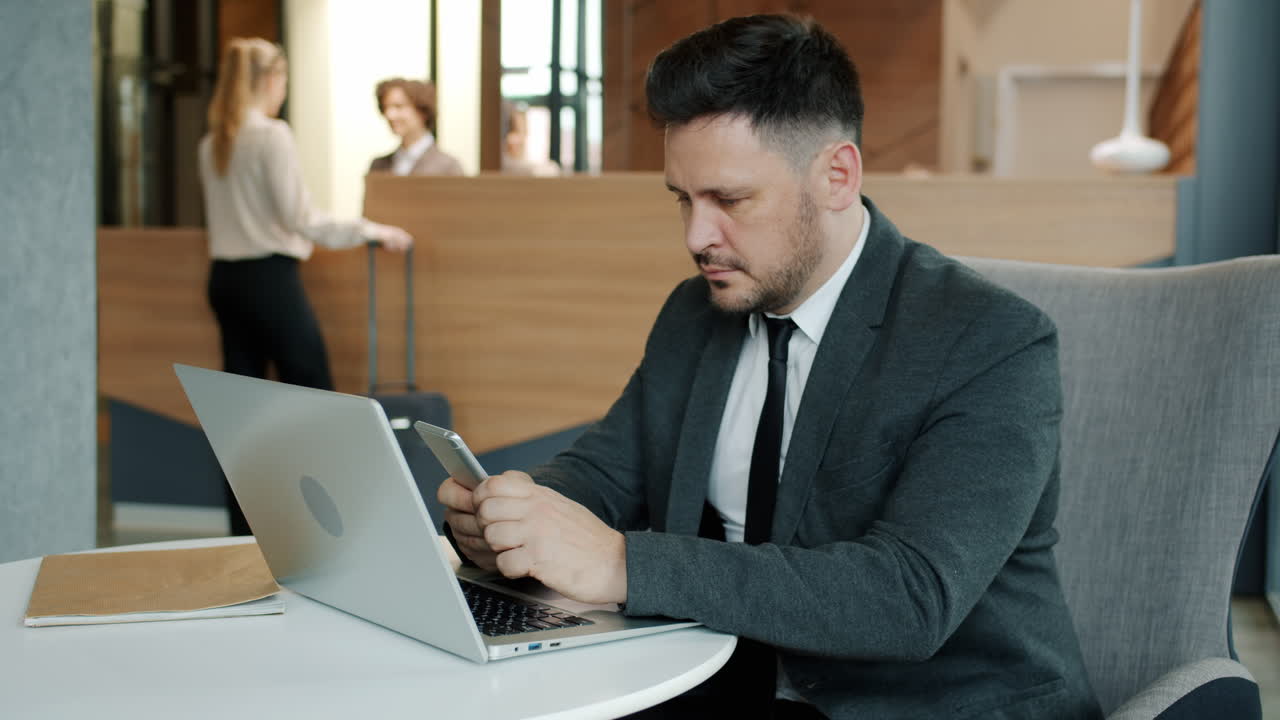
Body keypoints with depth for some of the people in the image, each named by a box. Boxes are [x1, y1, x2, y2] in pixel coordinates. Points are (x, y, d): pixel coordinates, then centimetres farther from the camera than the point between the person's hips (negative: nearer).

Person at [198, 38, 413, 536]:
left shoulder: (211, 144, 10)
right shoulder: (273, 135, -13)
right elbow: (299, 218, -16)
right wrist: (370, 232, -10)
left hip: (226, 278, 8)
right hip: (270, 277, -8)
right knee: (313, 397, 2)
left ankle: (244, 528, 13)